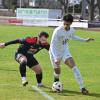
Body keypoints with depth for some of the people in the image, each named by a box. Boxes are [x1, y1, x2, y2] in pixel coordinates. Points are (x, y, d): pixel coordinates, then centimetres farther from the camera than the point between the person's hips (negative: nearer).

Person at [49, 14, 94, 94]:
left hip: (65, 51, 4)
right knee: (57, 71, 1)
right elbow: (52, 45, -29)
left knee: (74, 66, -14)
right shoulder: (58, 31, -29)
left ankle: (82, 88, -16)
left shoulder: (72, 30, -11)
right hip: (55, 53, -3)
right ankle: (56, 81, 39)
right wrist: (56, 58, -39)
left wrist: (85, 40, 15)